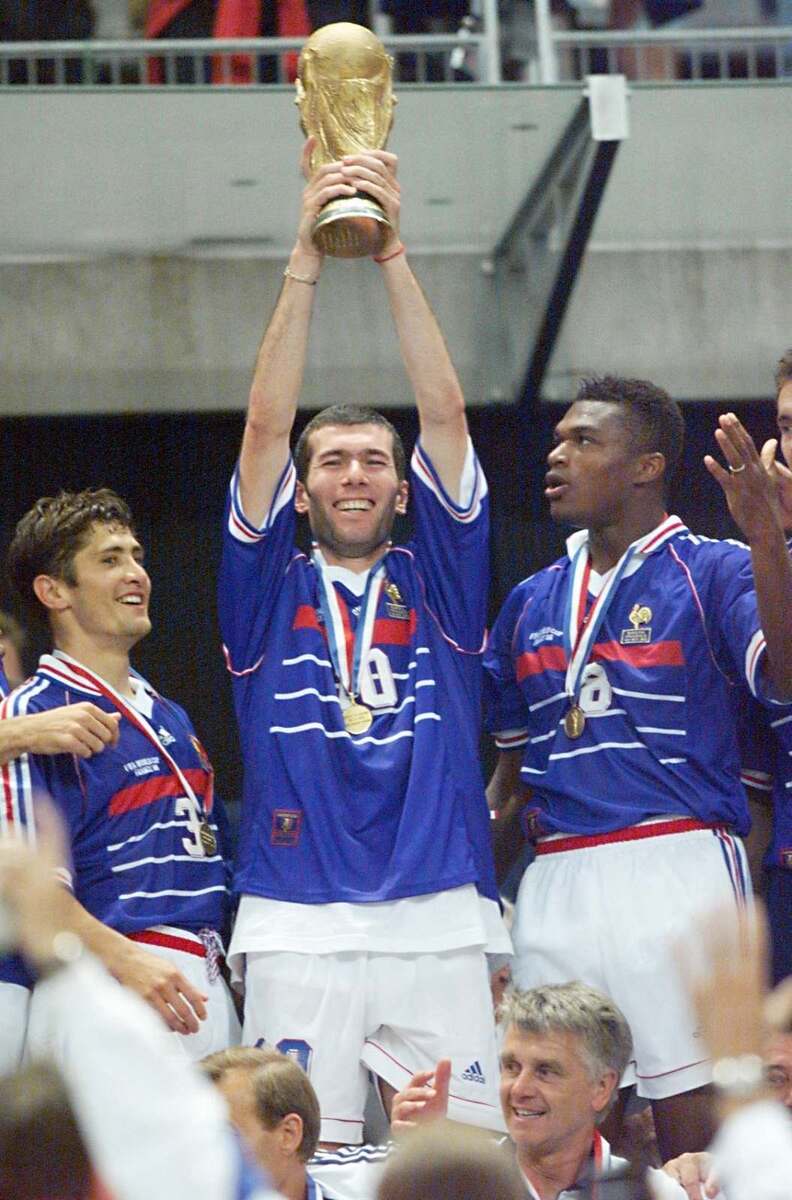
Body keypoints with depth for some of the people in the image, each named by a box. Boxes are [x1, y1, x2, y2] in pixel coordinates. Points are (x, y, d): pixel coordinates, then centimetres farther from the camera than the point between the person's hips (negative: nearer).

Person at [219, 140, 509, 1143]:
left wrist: (391, 252, -5)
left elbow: (444, 412, 4)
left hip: (439, 925, 1)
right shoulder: (270, 590, 12)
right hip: (299, 933, -1)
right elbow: (266, 424, 1)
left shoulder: (437, 580, 13)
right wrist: (306, 260, -7)